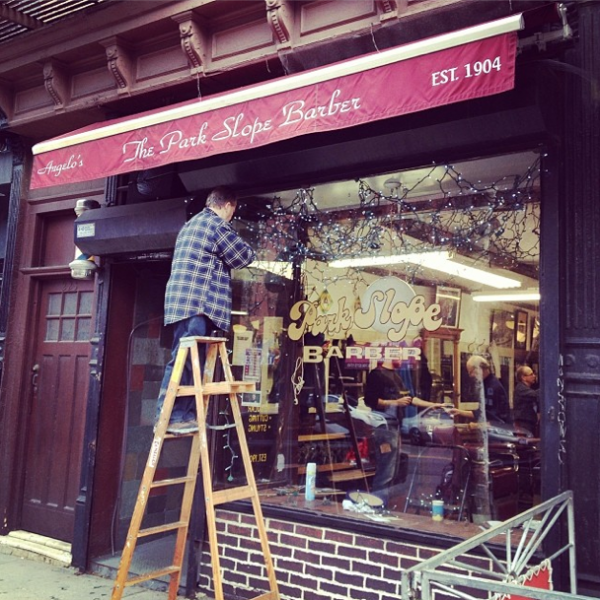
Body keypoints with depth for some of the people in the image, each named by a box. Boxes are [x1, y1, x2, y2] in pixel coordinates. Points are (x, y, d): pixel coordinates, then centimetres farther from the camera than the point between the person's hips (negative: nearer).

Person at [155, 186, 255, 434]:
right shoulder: (217, 224, -6)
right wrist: (245, 247, 20)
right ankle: (169, 417, -12)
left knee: (190, 360, 9)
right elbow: (243, 257, -1)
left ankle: (187, 414, 11)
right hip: (197, 303, -10)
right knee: (184, 360, -12)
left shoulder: (191, 225, 25)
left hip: (184, 302, 10)